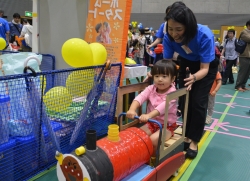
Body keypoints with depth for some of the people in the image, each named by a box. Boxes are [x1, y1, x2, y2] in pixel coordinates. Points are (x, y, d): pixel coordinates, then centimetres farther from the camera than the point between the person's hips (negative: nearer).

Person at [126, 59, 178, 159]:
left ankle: (154, 156, -1)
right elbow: (140, 97, -21)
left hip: (167, 126, -5)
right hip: (151, 123, 5)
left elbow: (164, 106, -37)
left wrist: (149, 115, -52)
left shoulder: (172, 92, -19)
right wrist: (132, 110, -41)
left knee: (153, 139, -28)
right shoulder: (151, 89, -3)